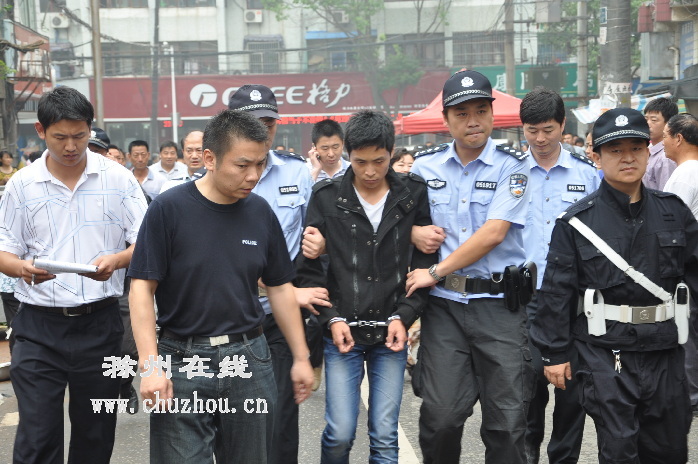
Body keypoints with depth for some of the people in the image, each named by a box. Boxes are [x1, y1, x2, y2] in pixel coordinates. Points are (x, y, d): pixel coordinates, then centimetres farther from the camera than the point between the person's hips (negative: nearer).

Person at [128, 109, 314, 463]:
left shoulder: (260, 212, 3)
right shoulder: (169, 209, -10)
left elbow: (279, 287, 11)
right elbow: (142, 288, -10)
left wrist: (301, 357, 12)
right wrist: (150, 365, -17)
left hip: (249, 359, 4)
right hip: (182, 361, -3)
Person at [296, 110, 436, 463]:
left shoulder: (413, 195, 2)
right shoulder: (326, 197, -1)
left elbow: (425, 262, 4)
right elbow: (308, 267, 1)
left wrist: (404, 317, -6)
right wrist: (331, 318, -7)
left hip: (391, 332, 1)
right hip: (342, 330, -1)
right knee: (340, 434, -2)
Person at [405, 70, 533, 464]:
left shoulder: (512, 165, -2)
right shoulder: (426, 166, 9)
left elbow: (493, 233, -12)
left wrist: (435, 273, -11)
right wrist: (415, 233, -4)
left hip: (499, 304, -2)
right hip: (444, 306, 2)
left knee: (507, 420, 3)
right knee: (439, 416, 0)